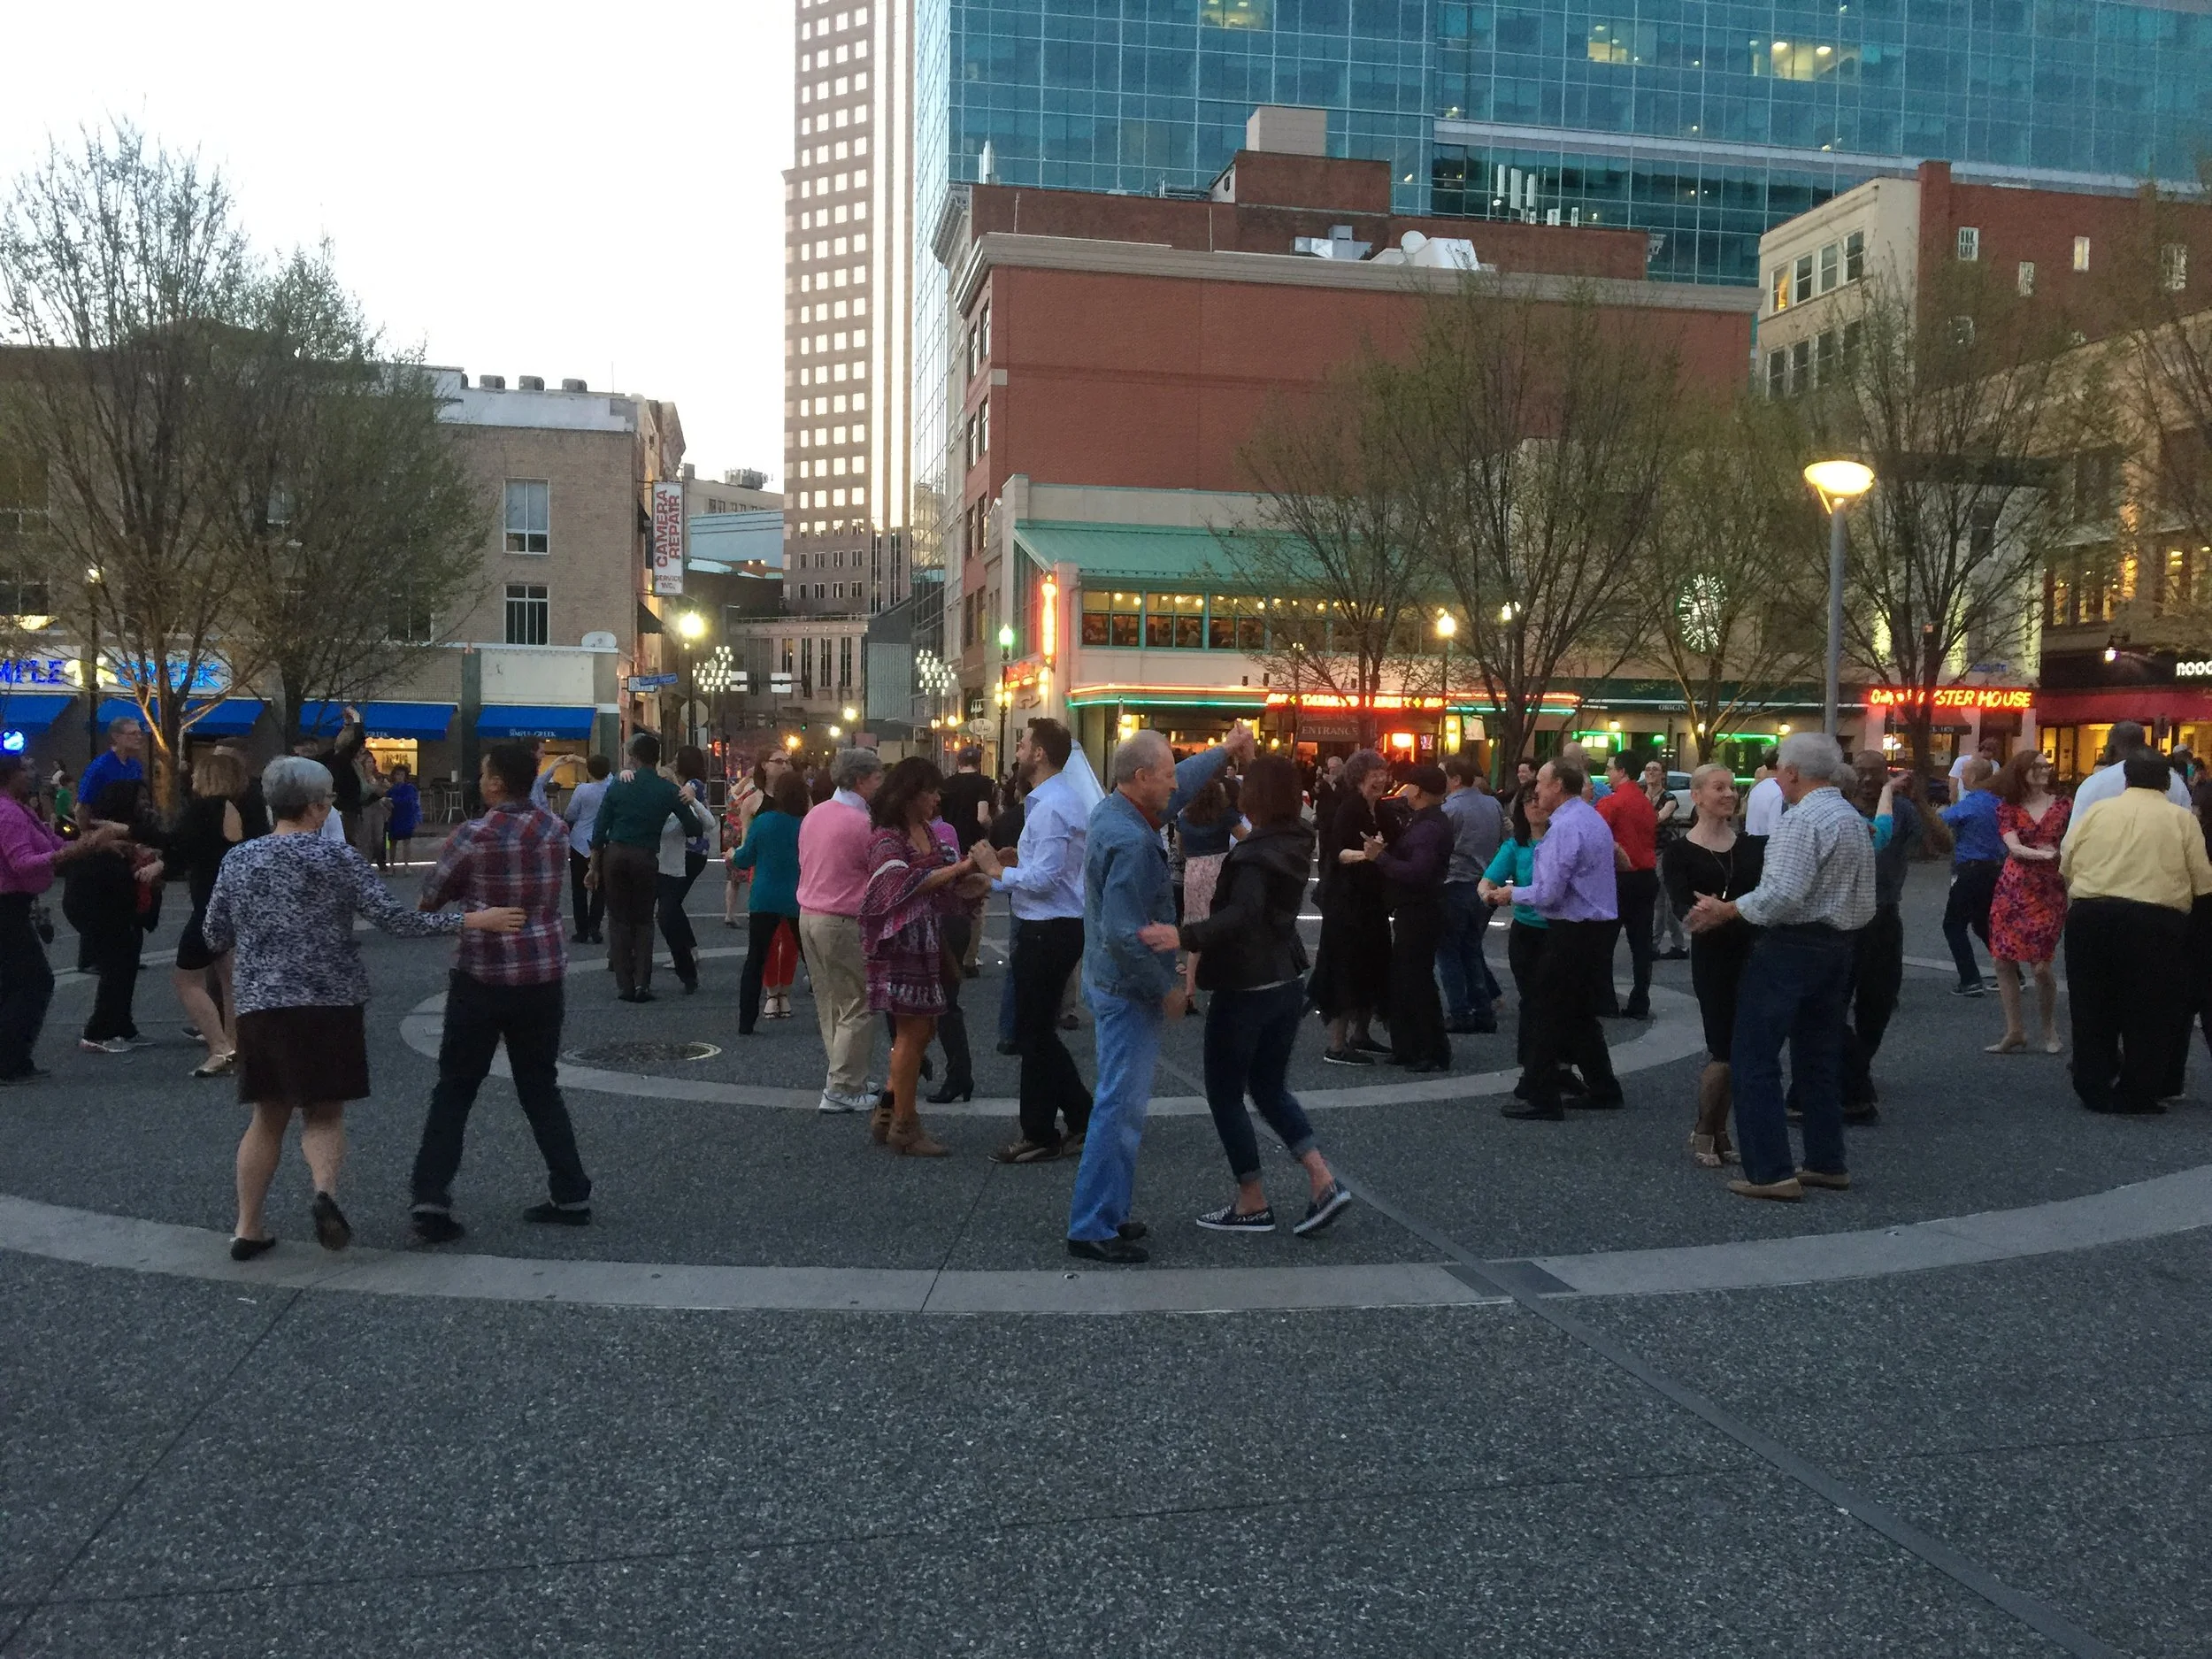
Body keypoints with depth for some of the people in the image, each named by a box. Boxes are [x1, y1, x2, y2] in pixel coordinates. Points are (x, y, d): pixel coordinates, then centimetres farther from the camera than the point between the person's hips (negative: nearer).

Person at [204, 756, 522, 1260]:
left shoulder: (238, 859, 4)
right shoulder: (338, 858, -7)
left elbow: (215, 937, 11)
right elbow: (394, 919, -11)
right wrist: (471, 920, -7)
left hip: (260, 1005, 3)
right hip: (329, 1004, -3)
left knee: (268, 1117, 15)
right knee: (324, 1114, 8)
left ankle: (247, 1228, 14)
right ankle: (325, 1191, -17)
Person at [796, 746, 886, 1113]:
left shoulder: (814, 814, 8)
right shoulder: (861, 822, -17)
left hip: (809, 916, 9)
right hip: (842, 924, -9)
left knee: (830, 1005, 14)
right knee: (857, 1007, 0)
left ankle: (846, 1079, 22)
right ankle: (842, 1090, 1)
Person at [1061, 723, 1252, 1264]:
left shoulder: (1113, 811, 6)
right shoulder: (1129, 840, -24)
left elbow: (1180, 786, 26)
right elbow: (1124, 934, -27)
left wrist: (1224, 751, 36)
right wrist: (1167, 989, -16)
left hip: (1116, 983, 11)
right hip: (1129, 990, -11)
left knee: (1123, 1103, 17)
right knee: (1121, 1107, -5)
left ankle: (1107, 1213, 25)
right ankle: (1093, 1228, 1)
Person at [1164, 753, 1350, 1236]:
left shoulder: (1254, 855, -21)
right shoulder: (1296, 843, 6)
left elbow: (1243, 913, -39)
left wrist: (1185, 935, -50)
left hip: (1245, 990, -9)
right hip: (1286, 983, 9)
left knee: (1225, 1093, 7)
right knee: (1269, 1087, 19)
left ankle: (1253, 1204, 13)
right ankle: (1323, 1182, 6)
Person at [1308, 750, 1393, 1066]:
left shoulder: (1379, 812, 13)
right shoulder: (1349, 808, -12)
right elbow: (1337, 852, -23)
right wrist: (1364, 854, -38)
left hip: (1372, 900, 9)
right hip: (1347, 900, -9)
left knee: (1373, 967, 12)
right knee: (1346, 968, -9)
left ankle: (1359, 1035, 24)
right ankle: (1336, 1046, -6)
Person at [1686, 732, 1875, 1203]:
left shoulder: (1801, 820, -16)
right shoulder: (1856, 821, 14)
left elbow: (1781, 895, -26)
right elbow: (1865, 906, 17)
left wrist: (1725, 911, -15)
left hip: (1791, 947, -10)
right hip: (1839, 947, 10)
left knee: (1754, 1061, -5)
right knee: (1819, 1059, 17)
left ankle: (1771, 1172, -6)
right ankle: (1827, 1163, 21)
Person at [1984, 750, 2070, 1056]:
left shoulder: (2063, 805, 3)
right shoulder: (2008, 807, 3)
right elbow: (2015, 848, -10)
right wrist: (2045, 854, -26)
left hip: (2050, 891, -2)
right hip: (2012, 889, 2)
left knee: (2040, 967, -6)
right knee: (2003, 961, 3)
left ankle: (2049, 1029, 16)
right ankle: (2015, 1030, 16)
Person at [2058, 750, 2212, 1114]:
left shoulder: (2096, 810, 8)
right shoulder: (2182, 818, 3)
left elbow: (2066, 865, 10)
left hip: (2090, 916, 2)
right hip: (2155, 922, -2)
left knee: (2093, 1007, 11)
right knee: (2148, 1011, 8)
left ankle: (2095, 1090, 16)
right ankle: (2138, 1094, 11)